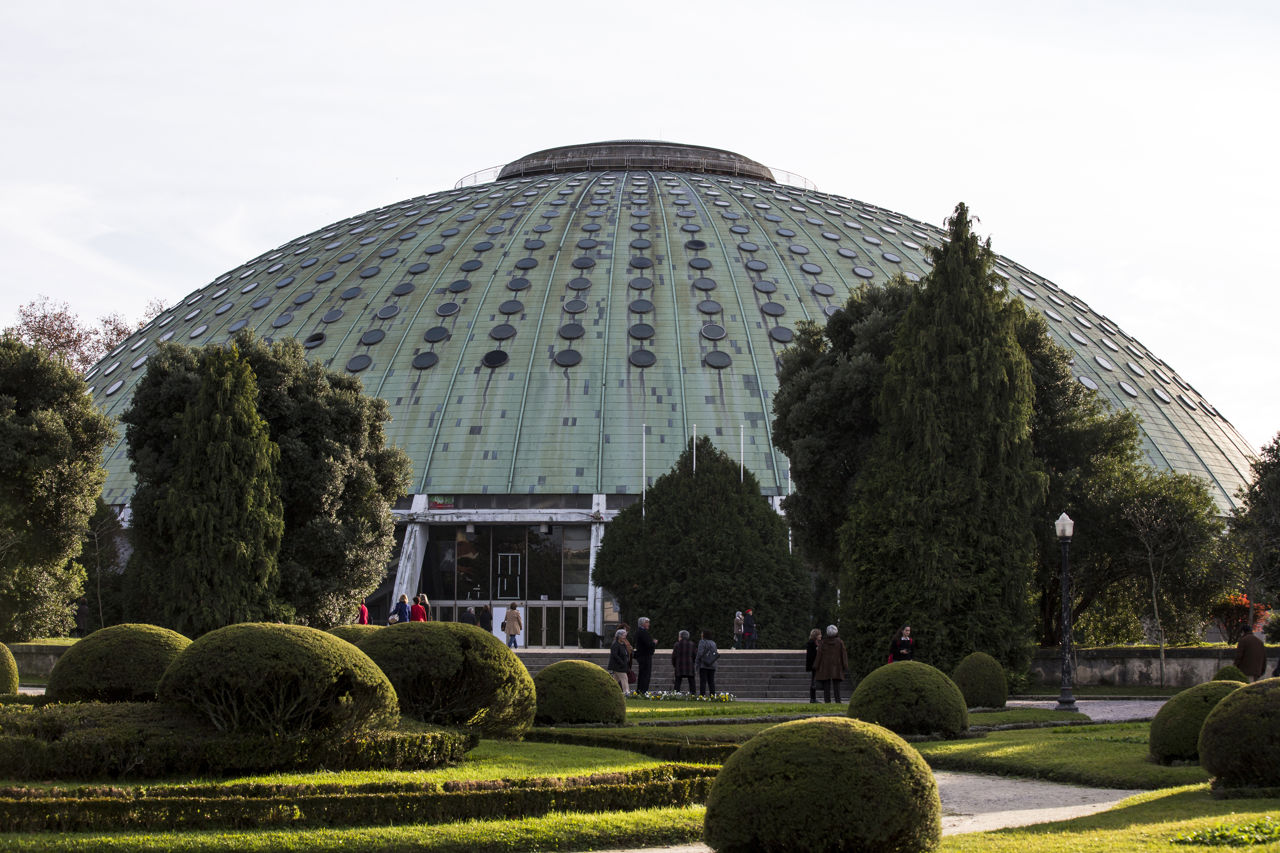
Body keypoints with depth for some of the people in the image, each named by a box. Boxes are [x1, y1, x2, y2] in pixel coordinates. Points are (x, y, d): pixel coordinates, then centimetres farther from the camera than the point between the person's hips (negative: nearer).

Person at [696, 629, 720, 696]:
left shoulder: (702, 642, -6)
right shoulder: (713, 643, 12)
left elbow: (700, 653, -14)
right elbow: (716, 654, 11)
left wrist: (696, 660, -3)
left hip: (703, 665, -6)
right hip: (712, 666, 6)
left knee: (703, 681, -6)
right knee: (711, 682, 6)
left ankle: (702, 695, -12)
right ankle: (712, 696, 3)